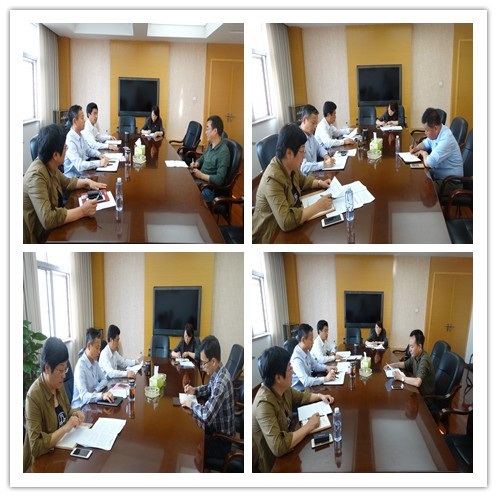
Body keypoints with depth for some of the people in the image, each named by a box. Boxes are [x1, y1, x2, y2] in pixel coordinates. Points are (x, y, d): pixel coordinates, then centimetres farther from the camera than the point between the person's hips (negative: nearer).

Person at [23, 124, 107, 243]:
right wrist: (82, 211, -31)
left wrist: (87, 182, 7)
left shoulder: (49, 166, -3)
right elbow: (47, 219, -35)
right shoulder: (36, 176, -27)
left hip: (53, 228, 8)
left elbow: (66, 183, 20)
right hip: (41, 238, -8)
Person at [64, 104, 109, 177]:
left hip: (83, 172, 8)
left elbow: (88, 149, 23)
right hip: (74, 177, -8)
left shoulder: (80, 135, 5)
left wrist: (99, 155, 5)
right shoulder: (70, 141, -22)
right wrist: (99, 163, -28)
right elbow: (79, 165, -29)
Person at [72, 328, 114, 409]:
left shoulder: (94, 362, 3)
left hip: (92, 403, 7)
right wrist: (101, 395, -41)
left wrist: (96, 390, -5)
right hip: (80, 407, -7)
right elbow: (84, 396, -27)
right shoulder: (80, 366, -21)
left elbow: (104, 379, 15)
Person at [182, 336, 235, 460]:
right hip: (217, 429, 8)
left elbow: (206, 415, -37)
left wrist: (192, 404, -20)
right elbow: (209, 388, 20)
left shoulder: (221, 382, -32)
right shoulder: (218, 373, -3)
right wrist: (194, 391, 2)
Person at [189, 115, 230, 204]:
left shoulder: (223, 152, -20)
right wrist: (196, 164, 6)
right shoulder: (211, 145, 8)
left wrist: (201, 175, -18)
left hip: (211, 189, -9)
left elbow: (219, 180, -26)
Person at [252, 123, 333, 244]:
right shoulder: (273, 179, -28)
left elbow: (302, 180, 21)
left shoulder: (289, 167, -3)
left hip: (287, 231, 8)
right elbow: (286, 222, -36)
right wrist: (318, 206, -29)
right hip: (270, 238, -8)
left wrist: (320, 183, 3)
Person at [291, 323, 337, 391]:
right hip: (300, 391, -8)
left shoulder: (306, 351, 2)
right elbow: (306, 381, -31)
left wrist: (326, 367, 2)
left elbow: (315, 365, 20)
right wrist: (325, 379, -27)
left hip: (308, 387, 8)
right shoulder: (296, 358, -26)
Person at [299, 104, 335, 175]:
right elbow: (303, 166, -29)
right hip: (305, 177, -9)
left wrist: (326, 155, 8)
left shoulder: (310, 134, 9)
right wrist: (324, 164, -30)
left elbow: (318, 147, 29)